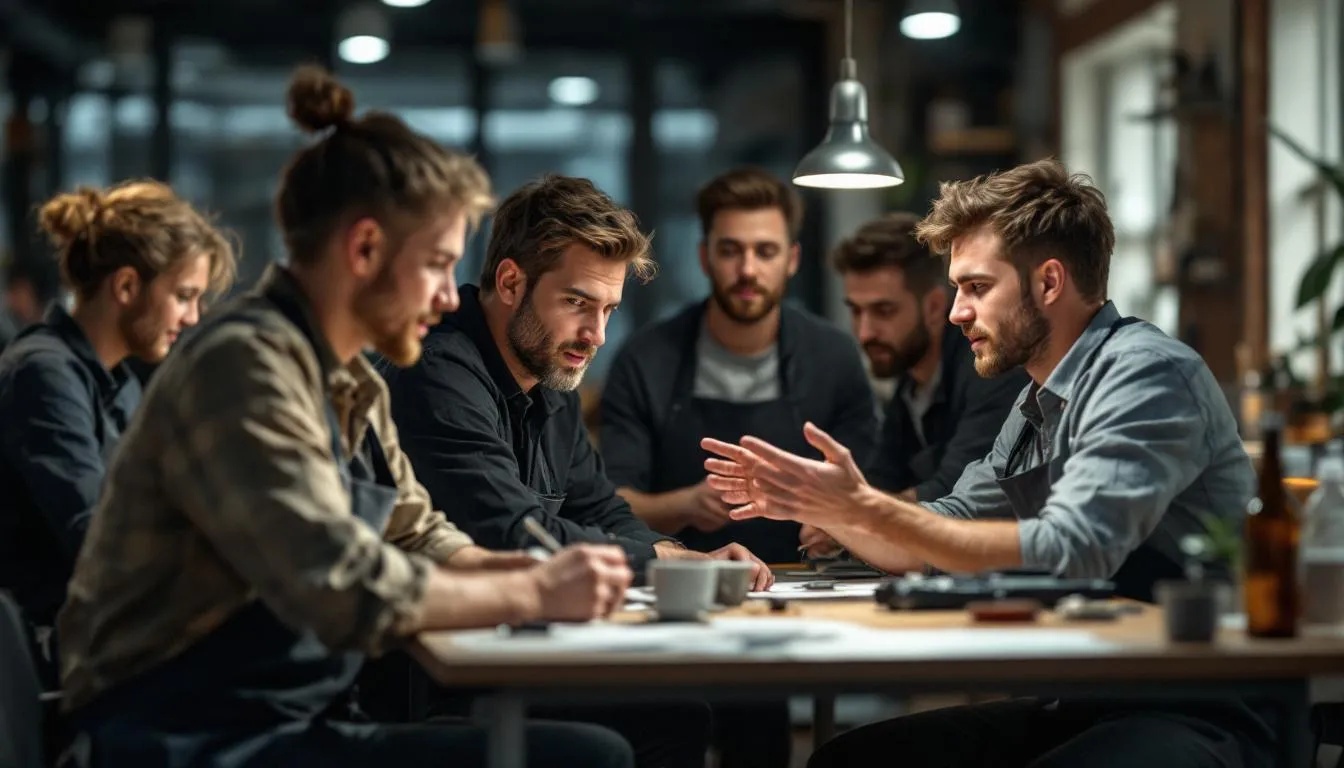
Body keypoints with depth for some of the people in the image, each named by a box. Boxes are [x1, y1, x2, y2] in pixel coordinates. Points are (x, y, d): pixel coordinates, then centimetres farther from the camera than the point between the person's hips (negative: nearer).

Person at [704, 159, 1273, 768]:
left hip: (1198, 714, -9)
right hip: (1079, 705, 9)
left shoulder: (1149, 375, -14)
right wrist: (810, 503, 5)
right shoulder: (1037, 406, 15)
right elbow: (942, 539, 22)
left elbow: (1066, 554, -26)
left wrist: (866, 507, -22)